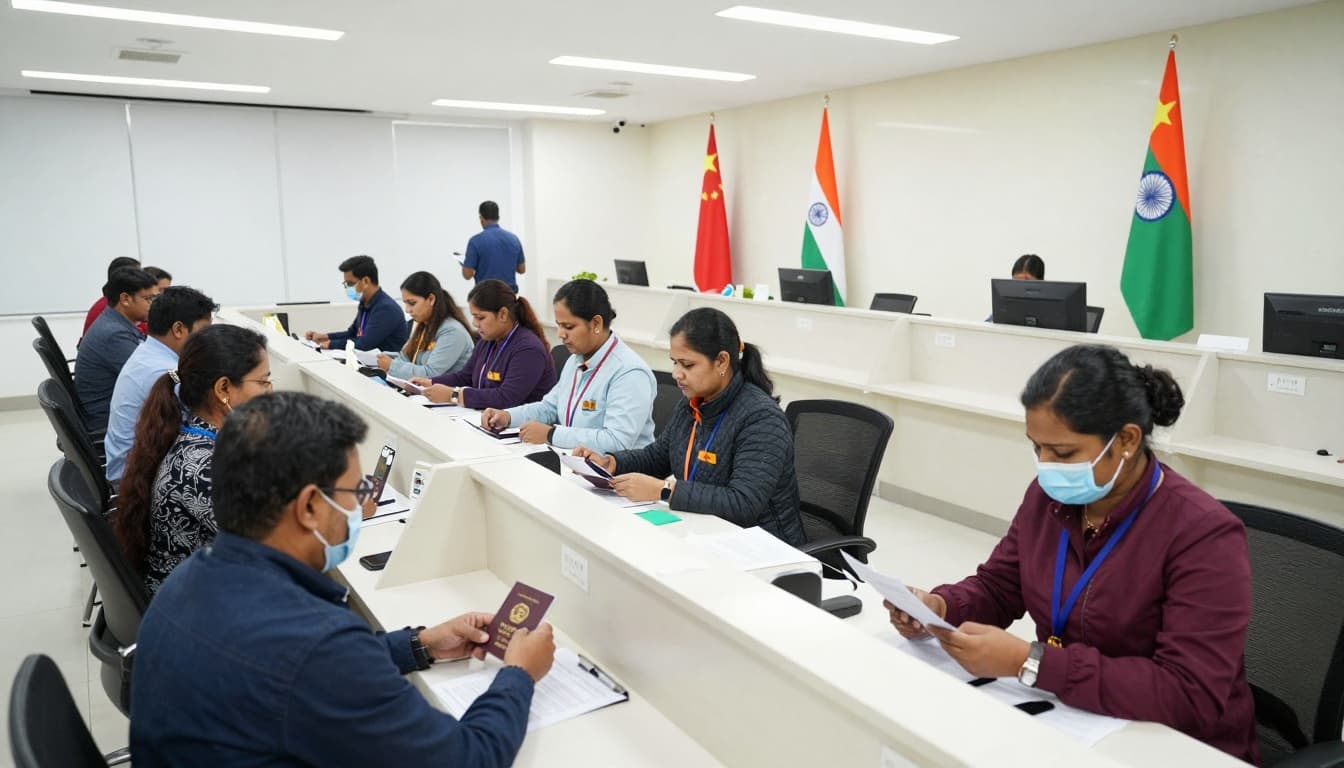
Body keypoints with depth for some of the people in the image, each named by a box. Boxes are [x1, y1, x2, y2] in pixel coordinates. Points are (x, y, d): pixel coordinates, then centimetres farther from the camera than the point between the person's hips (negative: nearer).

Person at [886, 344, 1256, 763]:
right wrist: (940, 605, -14)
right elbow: (997, 587, 9)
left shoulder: (1203, 535, -22)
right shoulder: (1048, 495, -2)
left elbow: (1192, 698, -28)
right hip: (1067, 724, 6)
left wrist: (1029, 662, -33)